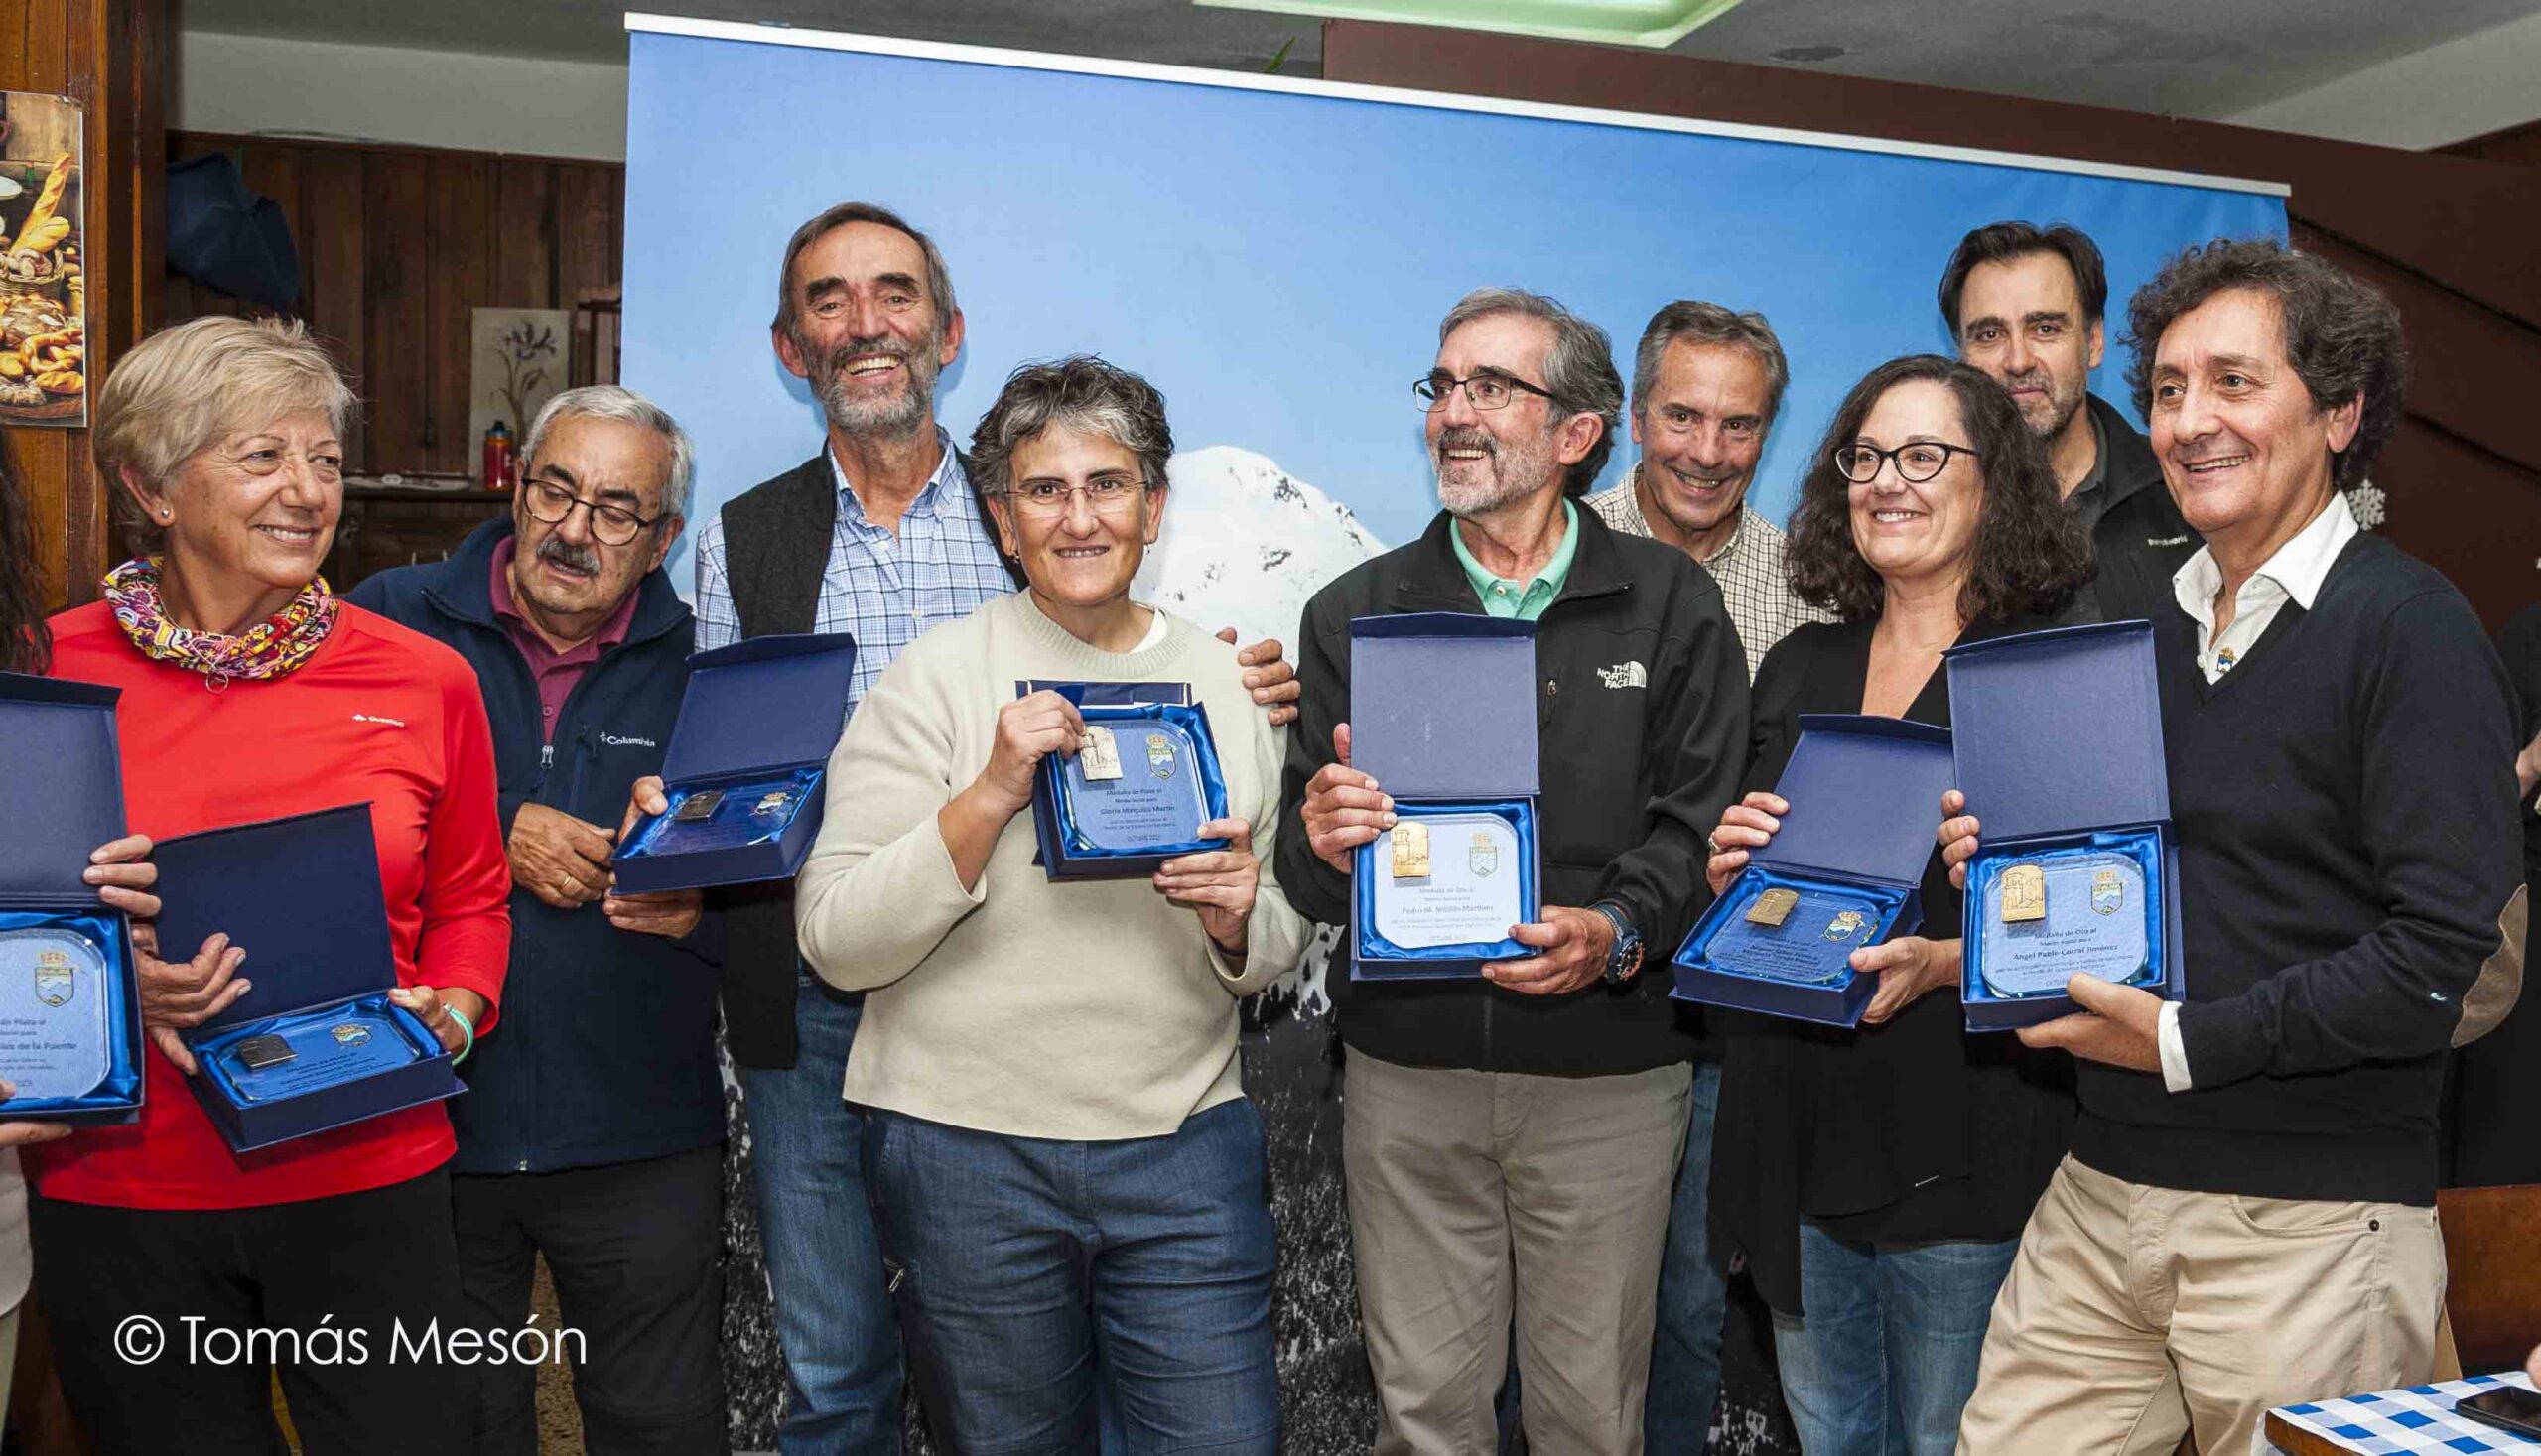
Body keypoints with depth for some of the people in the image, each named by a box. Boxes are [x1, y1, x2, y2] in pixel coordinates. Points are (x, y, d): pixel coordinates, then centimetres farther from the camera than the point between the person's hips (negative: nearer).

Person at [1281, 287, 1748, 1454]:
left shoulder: (1671, 603, 4)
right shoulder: (1354, 614, 8)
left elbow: (1704, 819, -4)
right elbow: (1305, 873, 5)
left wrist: (1619, 931, -20)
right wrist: (1323, 843, -18)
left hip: (1609, 1070, -1)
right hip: (1406, 1065, 1)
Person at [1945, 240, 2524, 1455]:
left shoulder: (2410, 628, -9)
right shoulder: (2146, 628, 13)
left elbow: (2445, 957, -17)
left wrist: (2185, 1042, -16)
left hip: (2309, 1227, -6)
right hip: (2101, 1193, 6)